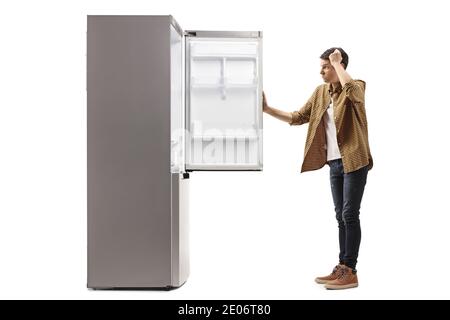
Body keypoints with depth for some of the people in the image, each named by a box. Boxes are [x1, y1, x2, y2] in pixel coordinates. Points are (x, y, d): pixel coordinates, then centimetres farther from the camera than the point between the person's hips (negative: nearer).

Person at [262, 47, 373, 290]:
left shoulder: (356, 88, -8)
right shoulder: (320, 93, 11)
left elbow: (349, 87, -33)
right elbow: (298, 118, 11)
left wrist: (336, 63, -18)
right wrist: (267, 109, 4)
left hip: (353, 162, -7)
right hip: (334, 163, 7)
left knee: (350, 215, -5)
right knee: (341, 216, 11)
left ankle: (350, 272, 2)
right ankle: (342, 267, 19)